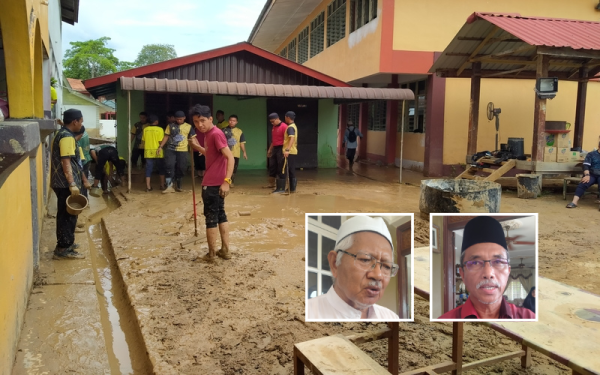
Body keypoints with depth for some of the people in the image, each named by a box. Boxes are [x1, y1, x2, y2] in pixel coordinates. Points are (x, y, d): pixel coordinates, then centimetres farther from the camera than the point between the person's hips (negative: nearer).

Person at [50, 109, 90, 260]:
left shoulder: (65, 134, 17)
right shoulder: (67, 137, -16)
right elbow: (66, 162, -24)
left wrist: (83, 178, 26)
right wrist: (72, 184, -28)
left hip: (64, 183, 10)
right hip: (65, 184, -10)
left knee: (67, 215, 18)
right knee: (68, 215, -4)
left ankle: (66, 243, 28)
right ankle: (63, 249, 2)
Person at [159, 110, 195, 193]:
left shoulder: (188, 127, 4)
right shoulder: (170, 126, 7)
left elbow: (193, 138, 4)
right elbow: (166, 137, 9)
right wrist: (161, 146, 2)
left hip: (183, 151, 0)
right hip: (170, 150, 0)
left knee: (181, 168, 6)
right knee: (169, 166, -10)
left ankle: (178, 185, 23)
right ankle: (169, 186, -9)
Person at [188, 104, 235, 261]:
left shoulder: (216, 134, -18)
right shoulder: (208, 134, 12)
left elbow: (230, 157, -24)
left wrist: (226, 181, -29)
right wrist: (197, 146, 16)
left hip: (213, 184, -10)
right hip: (213, 182, 10)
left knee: (211, 217, 1)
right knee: (220, 214, 14)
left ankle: (211, 254, 12)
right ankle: (225, 250, 21)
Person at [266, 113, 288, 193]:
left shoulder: (284, 126, -13)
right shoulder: (273, 128, 15)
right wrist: (270, 150, 21)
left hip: (281, 149, -9)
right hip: (275, 149, 9)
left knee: (281, 169, -4)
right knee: (272, 167, 11)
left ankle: (282, 188, 2)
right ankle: (272, 184, 22)